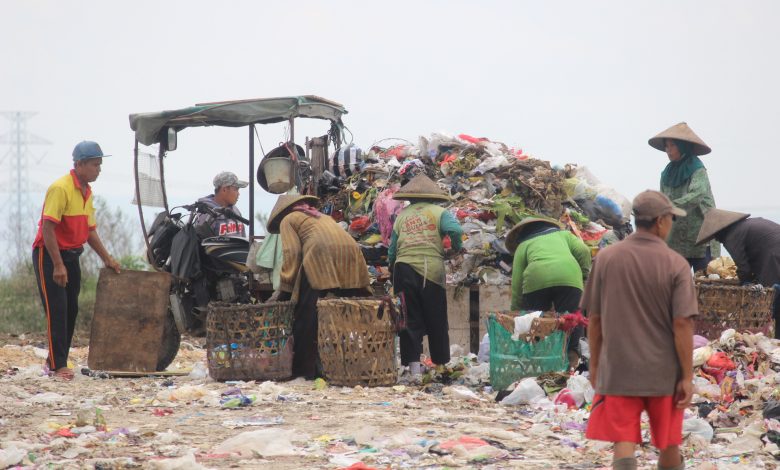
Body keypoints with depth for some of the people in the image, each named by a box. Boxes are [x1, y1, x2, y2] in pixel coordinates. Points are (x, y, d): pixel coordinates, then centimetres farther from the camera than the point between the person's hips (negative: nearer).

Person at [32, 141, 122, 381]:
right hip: (49, 254, -9)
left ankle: (55, 361, 16)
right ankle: (57, 366, -8)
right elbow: (47, 228, -23)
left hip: (71, 255, 9)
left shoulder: (86, 192, 10)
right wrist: (58, 265, -26)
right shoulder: (60, 188, -18)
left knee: (71, 310, 8)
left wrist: (107, 259, 13)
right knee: (57, 310, -10)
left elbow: (90, 230, 18)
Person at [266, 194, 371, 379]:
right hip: (352, 254, 5)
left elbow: (292, 253, 4)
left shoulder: (288, 219, 20)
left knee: (307, 316, 2)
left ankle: (304, 368, 2)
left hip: (321, 255, -5)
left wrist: (283, 289, 7)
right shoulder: (323, 217, 37)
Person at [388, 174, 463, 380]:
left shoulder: (401, 216, 13)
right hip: (431, 270, -2)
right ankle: (442, 365, 15)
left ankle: (414, 367, -3)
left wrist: (392, 267, 28)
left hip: (404, 268, 2)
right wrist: (457, 248, 5)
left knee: (411, 320, 5)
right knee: (437, 321, 9)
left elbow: (392, 249, 13)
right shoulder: (438, 212, 4)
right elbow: (455, 230, -14)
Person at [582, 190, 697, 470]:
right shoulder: (676, 265, -9)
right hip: (664, 373, -1)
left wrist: (595, 366, 13)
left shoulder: (606, 258, -3)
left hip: (618, 371, 1)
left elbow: (594, 319, 2)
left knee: (624, 447, -2)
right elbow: (682, 324, -13)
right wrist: (687, 377, -7)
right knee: (669, 446, 17)